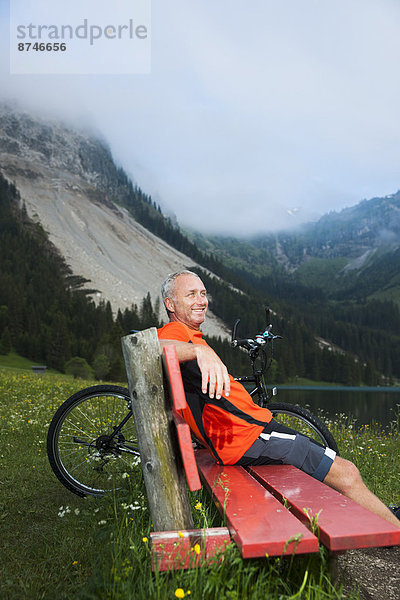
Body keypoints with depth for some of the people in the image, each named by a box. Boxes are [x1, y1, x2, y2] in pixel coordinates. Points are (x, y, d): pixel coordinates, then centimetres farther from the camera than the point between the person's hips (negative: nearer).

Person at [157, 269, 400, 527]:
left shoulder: (190, 338, 22)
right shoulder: (173, 333, -10)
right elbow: (157, 347, -36)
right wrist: (201, 351, -51)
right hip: (248, 436, -10)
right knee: (346, 474, -8)